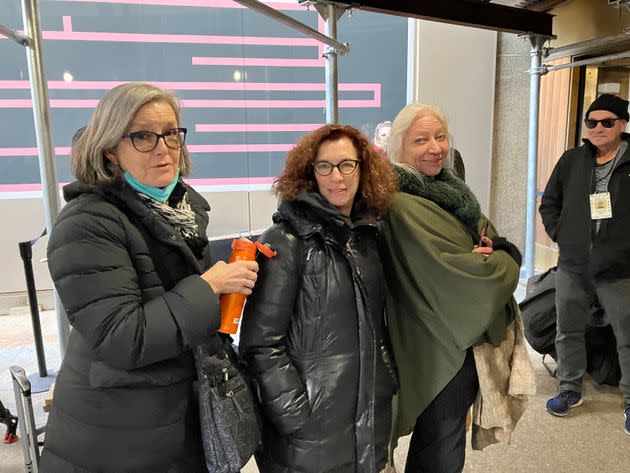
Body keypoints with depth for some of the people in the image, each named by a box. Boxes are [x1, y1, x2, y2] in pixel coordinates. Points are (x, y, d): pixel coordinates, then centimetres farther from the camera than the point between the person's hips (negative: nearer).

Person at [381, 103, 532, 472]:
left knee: (439, 439, 26)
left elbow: (509, 253, 7)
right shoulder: (403, 204, -21)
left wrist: (491, 257, -15)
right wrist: (496, 264, -9)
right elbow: (450, 277, -26)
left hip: (471, 335, 8)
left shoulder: (451, 189, 6)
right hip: (443, 347, -8)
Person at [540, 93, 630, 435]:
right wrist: (558, 233, 2)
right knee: (568, 331, 14)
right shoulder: (571, 160, 6)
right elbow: (549, 202, 14)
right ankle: (570, 389, 32)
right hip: (572, 267, 4)